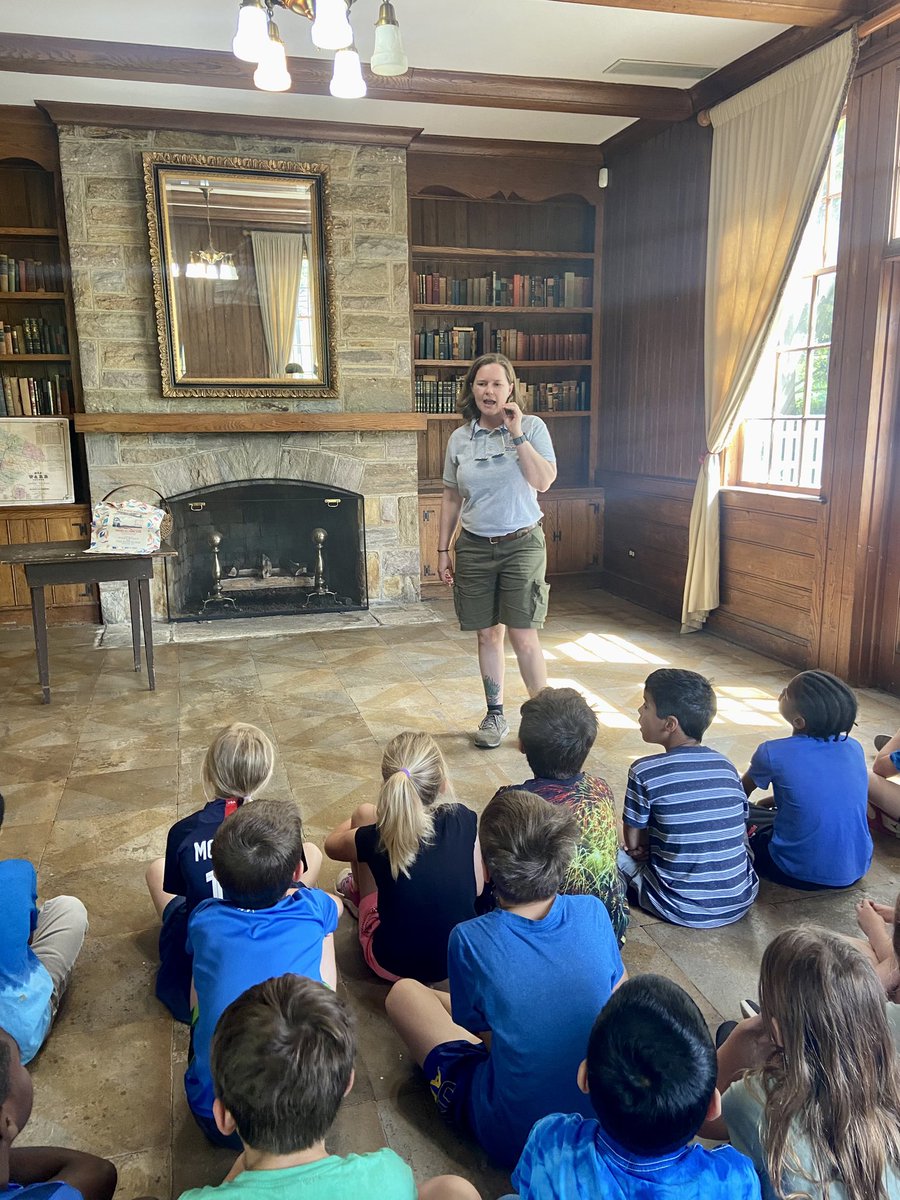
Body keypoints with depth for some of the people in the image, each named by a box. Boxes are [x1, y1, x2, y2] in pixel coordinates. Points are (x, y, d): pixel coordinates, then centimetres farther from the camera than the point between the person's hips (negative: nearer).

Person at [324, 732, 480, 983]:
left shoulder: (373, 839, -20)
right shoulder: (465, 821, -18)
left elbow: (331, 844, 3)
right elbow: (477, 888, -3)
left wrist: (362, 819, 22)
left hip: (392, 966, -2)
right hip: (461, 960, 3)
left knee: (364, 813, 4)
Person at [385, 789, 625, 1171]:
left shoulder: (469, 940, -22)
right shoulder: (592, 912, -14)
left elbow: (475, 1027, -5)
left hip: (512, 1140, -3)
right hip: (603, 1121, 4)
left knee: (404, 993, 12)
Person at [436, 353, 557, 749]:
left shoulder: (532, 427, -2)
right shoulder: (459, 438, 6)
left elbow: (544, 481, -14)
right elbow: (451, 498, 11)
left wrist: (517, 434, -17)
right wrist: (442, 549, 9)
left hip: (521, 544, -3)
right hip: (474, 548, 3)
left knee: (524, 637, -6)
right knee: (488, 635, 9)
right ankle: (495, 714, 23)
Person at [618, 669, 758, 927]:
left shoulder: (645, 773, -13)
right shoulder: (726, 766, 0)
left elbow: (633, 843, -5)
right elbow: (741, 834, 9)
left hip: (683, 910, -3)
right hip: (740, 902, 3)